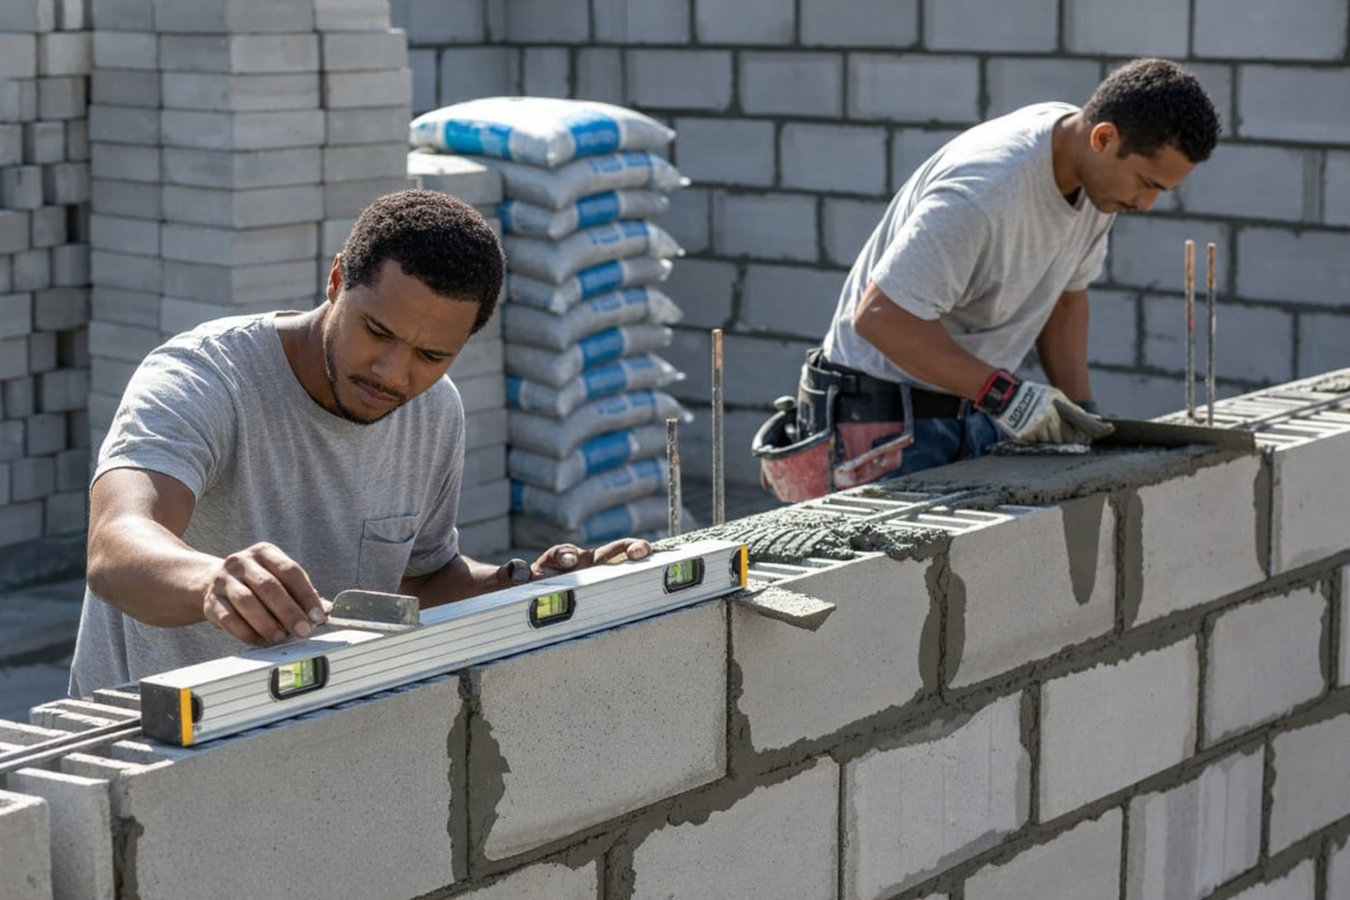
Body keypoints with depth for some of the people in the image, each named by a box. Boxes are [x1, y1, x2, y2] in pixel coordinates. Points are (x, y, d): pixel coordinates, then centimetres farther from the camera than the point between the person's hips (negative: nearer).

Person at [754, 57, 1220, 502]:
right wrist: (1006, 395, -29)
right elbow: (880, 317, -29)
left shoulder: (1099, 176, -1)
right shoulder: (983, 193, -30)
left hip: (976, 410, 8)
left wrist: (1080, 411, 2)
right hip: (888, 417, -8)